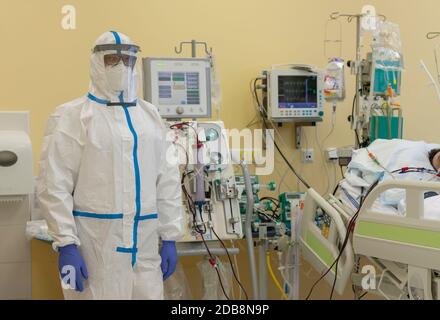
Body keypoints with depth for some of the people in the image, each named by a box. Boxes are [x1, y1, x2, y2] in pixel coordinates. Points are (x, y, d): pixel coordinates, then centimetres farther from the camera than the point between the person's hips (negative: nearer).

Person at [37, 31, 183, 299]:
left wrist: (170, 237, 8)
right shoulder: (73, 116, -3)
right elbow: (54, 185, -8)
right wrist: (66, 244, -13)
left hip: (144, 244, 5)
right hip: (94, 245, -4)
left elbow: (168, 180, 12)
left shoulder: (150, 115, 12)